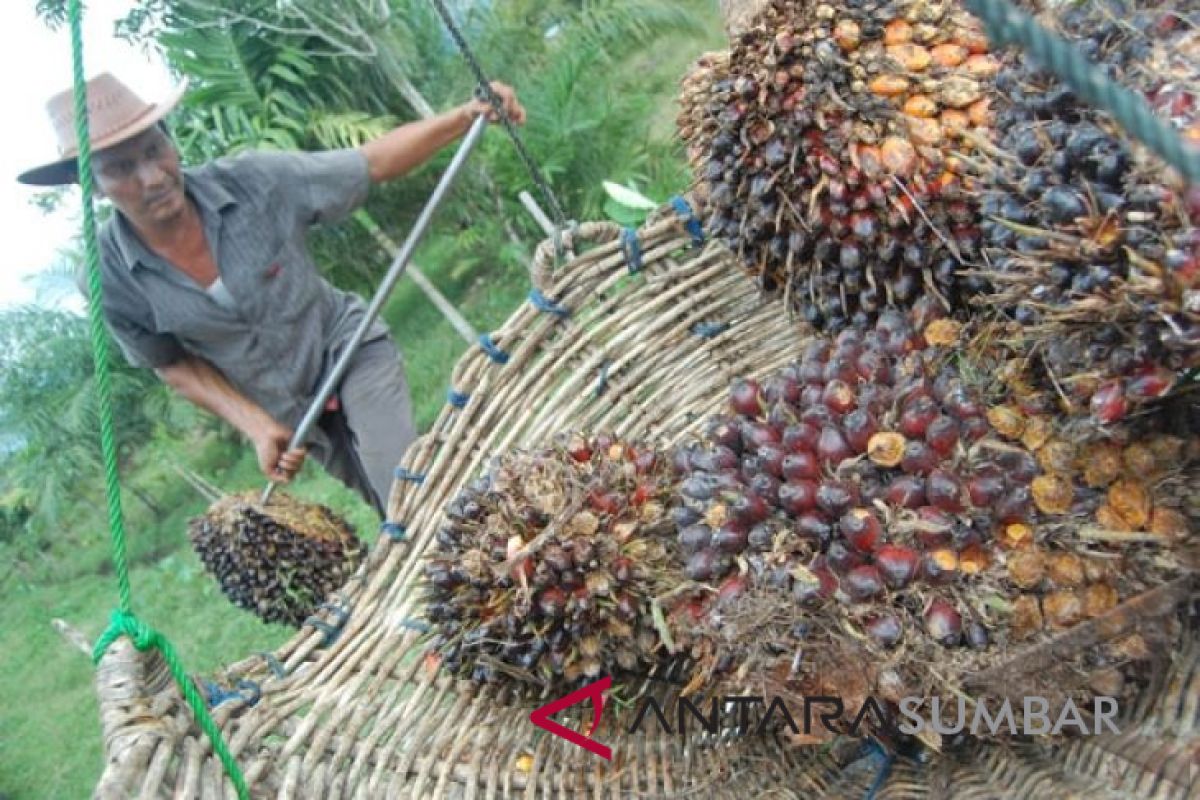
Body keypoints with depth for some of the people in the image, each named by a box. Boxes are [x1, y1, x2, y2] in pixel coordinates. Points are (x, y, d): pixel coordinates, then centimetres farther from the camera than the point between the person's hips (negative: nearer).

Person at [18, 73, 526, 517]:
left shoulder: (250, 181, -22)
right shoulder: (108, 274, -17)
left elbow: (375, 162, -16)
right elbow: (173, 364, -3)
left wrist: (468, 115, -27)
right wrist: (256, 427, -15)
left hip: (349, 349, -2)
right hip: (286, 413, 2)